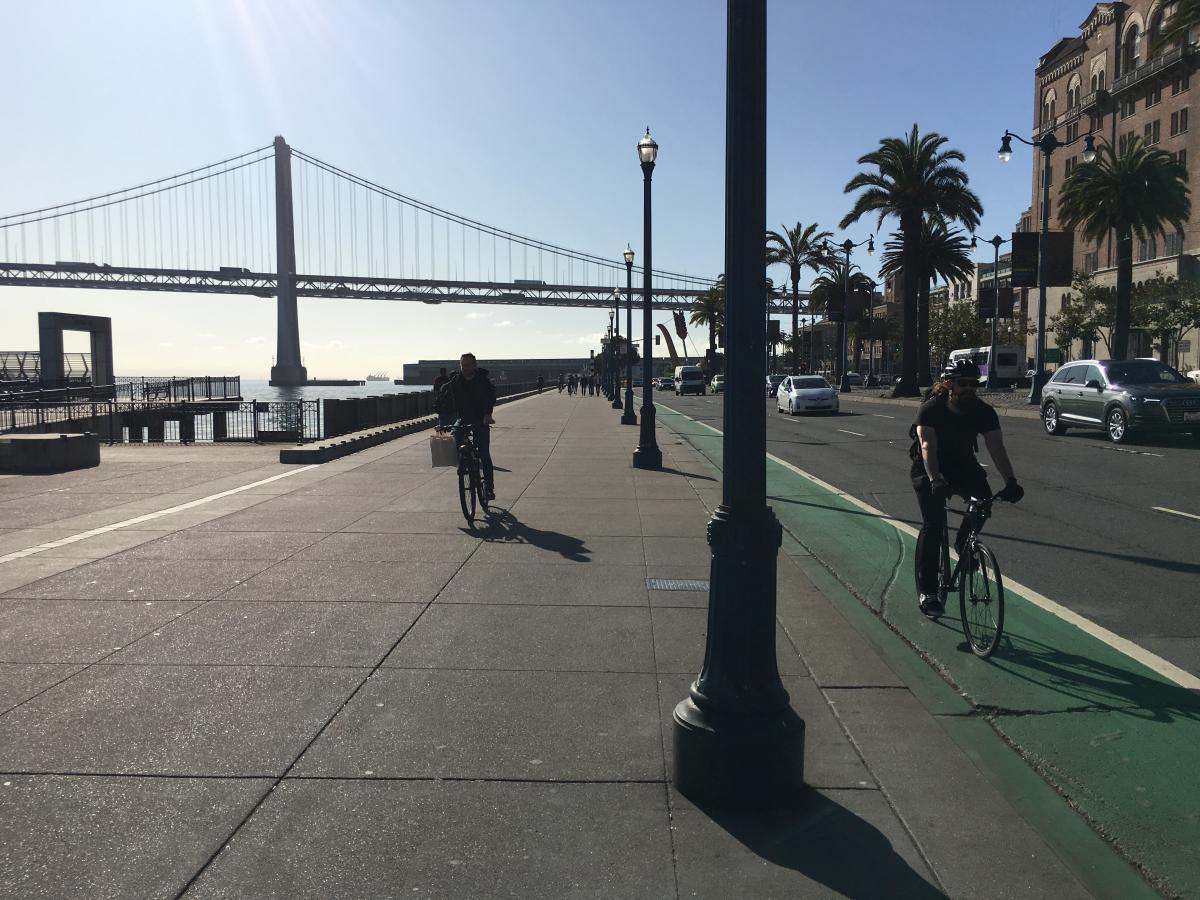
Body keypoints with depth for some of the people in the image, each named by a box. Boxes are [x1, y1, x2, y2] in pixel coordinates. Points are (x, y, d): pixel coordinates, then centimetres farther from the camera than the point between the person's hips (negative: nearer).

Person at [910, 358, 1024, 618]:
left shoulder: (983, 411, -15)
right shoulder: (931, 409, -25)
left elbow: (996, 447, -24)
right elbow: (928, 446, -37)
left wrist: (1010, 481, -39)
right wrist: (934, 480, -52)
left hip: (962, 464, 4)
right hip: (928, 469, -3)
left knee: (983, 499, -24)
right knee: (933, 523, -17)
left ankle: (964, 545, 7)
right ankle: (927, 591, -8)